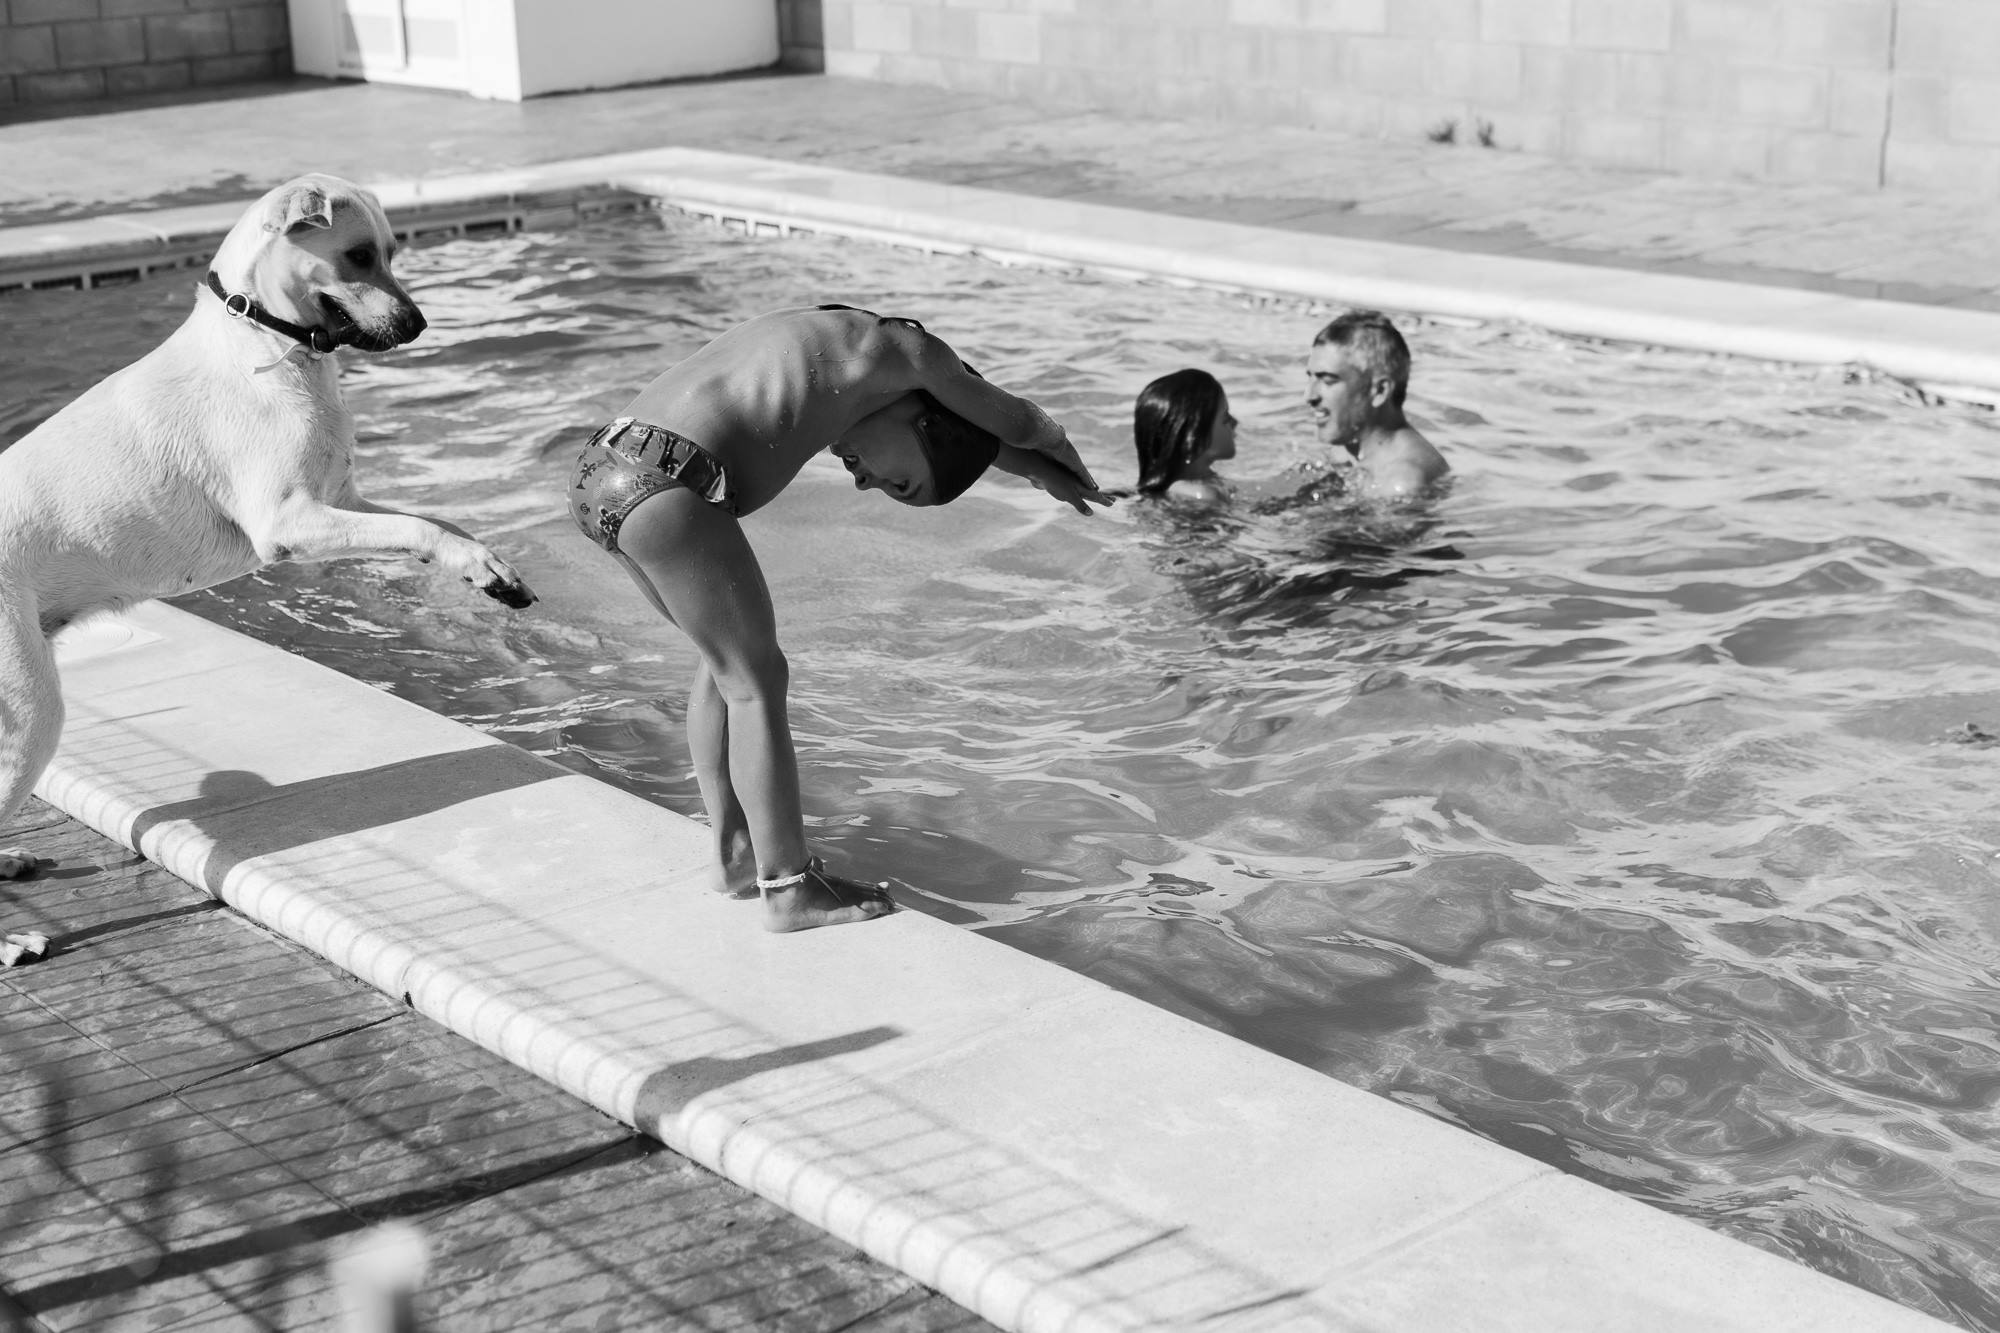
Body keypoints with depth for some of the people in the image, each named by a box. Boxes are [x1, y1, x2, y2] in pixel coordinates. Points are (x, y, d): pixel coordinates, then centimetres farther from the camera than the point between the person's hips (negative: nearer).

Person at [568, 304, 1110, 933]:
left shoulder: (824, 340, 29)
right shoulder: (900, 349, 3)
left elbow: (965, 431, 43)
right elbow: (1011, 418, 18)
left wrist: (1042, 472, 52)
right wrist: (1063, 456, 38)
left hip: (601, 465, 10)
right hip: (668, 486, -10)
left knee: (727, 659, 22)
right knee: (756, 681, 3)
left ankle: (737, 855, 29)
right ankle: (789, 888, 9)